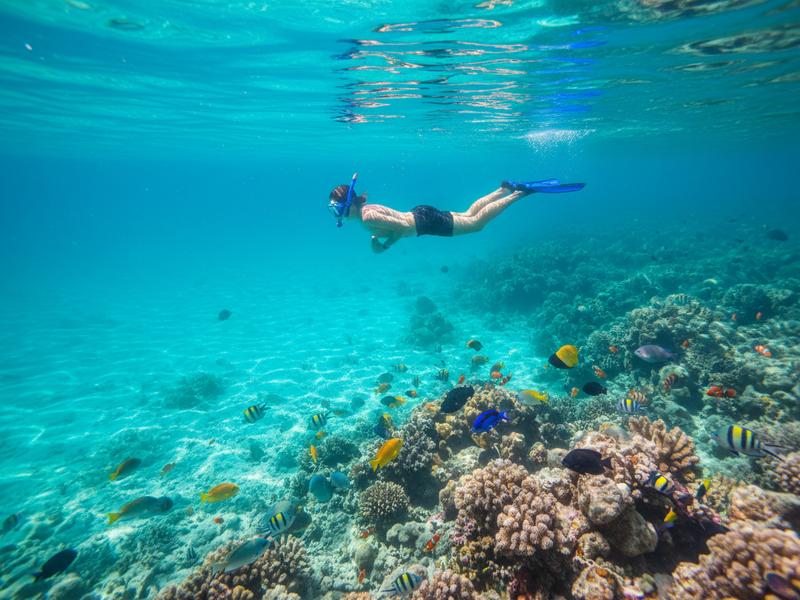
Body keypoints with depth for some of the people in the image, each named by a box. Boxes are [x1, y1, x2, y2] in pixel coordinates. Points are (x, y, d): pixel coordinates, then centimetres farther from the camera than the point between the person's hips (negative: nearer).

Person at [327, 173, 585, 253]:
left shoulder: (367, 217, -24)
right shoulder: (367, 210, 4)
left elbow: (402, 226, -27)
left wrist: (384, 245, -14)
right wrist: (376, 236, 5)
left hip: (426, 221, -8)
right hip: (420, 215, 8)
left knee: (476, 222, 0)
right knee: (470, 214, 21)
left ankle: (520, 191, 4)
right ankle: (505, 188, 27)